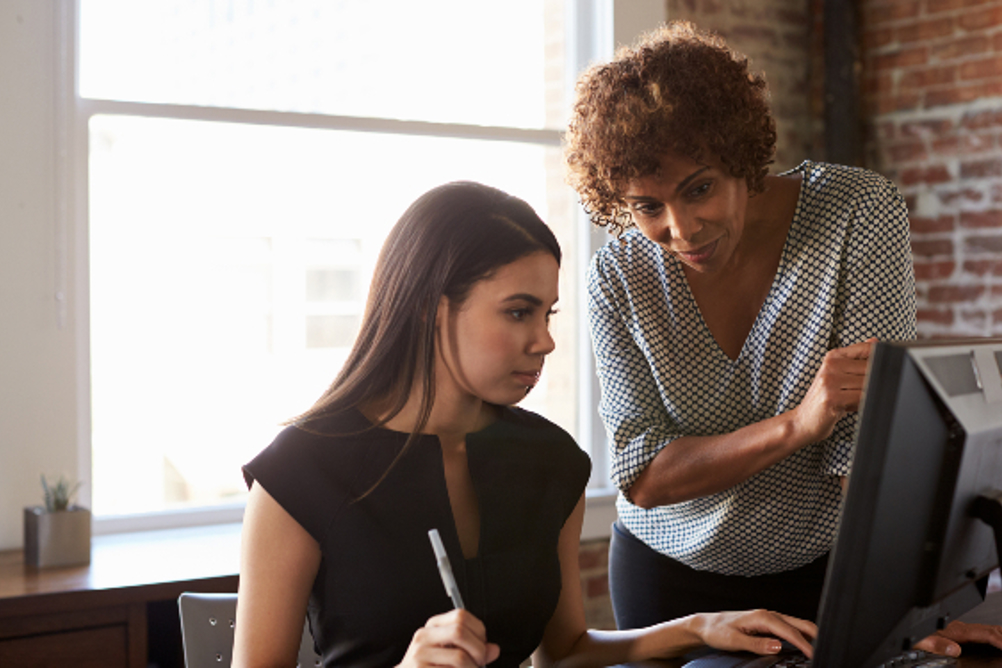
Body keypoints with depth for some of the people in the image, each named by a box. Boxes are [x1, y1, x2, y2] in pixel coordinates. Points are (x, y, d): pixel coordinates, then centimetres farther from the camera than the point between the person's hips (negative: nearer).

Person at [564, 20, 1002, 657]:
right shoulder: (618, 277, -15)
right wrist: (797, 423, -34)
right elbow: (642, 479, -20)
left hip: (828, 564, -1)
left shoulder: (862, 212, -19)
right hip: (669, 575, 1)